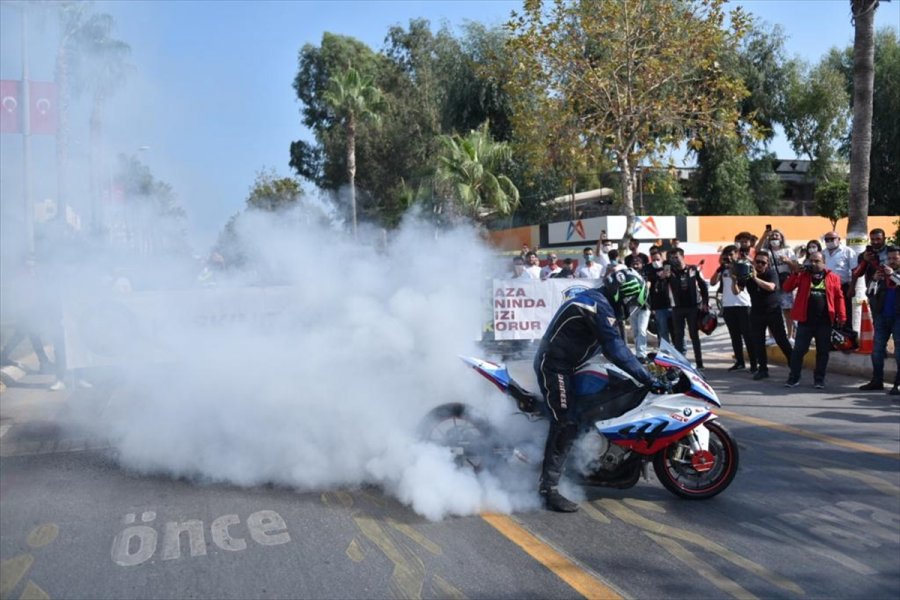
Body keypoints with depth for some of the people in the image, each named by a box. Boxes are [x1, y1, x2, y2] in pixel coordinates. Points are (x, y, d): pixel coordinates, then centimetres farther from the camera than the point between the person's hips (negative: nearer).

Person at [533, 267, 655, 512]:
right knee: (566, 425, -16)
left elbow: (612, 344, 24)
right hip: (555, 365, -11)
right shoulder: (599, 306, -20)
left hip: (563, 364, 11)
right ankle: (548, 489, -16)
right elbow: (615, 349, -26)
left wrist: (639, 364, 26)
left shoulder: (595, 299, 13)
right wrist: (647, 378, -25)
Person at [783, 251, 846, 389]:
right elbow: (786, 288, -2)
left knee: (822, 351, 7)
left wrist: (841, 316, -2)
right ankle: (794, 378, 11)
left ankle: (819, 379, 17)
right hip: (805, 320, 0)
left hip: (824, 321, 0)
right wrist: (795, 272, -13)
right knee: (799, 350, 2)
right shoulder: (802, 275, 5)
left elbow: (839, 297, 4)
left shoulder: (833, 278, 5)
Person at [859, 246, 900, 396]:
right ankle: (877, 380, 14)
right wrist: (874, 280, -9)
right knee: (877, 350, 6)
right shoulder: (882, 274, 11)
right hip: (882, 316, 4)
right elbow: (870, 294, 6)